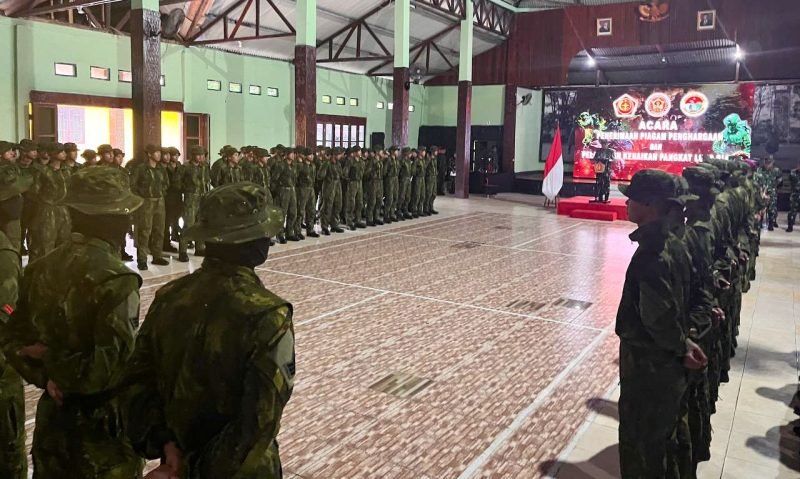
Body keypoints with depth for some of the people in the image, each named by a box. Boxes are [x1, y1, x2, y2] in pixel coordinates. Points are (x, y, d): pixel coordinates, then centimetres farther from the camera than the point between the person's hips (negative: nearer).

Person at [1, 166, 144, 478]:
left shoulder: (41, 268, 0)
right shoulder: (115, 278, -23)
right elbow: (113, 364, -27)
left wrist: (46, 376, -4)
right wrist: (68, 373, -12)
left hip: (53, 413, 7)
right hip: (101, 421, -7)